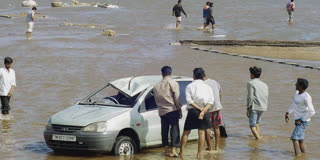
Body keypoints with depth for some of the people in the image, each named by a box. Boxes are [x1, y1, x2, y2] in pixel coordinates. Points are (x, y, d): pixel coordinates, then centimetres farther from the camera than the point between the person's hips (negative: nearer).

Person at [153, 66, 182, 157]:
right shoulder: (172, 83, -5)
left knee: (164, 129, 12)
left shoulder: (157, 86, 12)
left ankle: (166, 150, 14)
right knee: (174, 129, -4)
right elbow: (177, 98, -7)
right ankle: (173, 150, -12)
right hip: (172, 110, -5)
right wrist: (179, 109, -2)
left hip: (161, 111, 5)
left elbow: (156, 99, 15)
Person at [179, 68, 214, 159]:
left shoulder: (189, 86, 1)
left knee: (186, 132, 7)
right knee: (201, 132, 7)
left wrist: (199, 108, -10)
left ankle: (181, 152, 4)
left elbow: (189, 100, -10)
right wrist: (203, 111, -15)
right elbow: (211, 101, -6)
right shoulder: (207, 87, 7)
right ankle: (199, 154, 6)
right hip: (204, 111, 1)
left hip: (192, 111, -1)